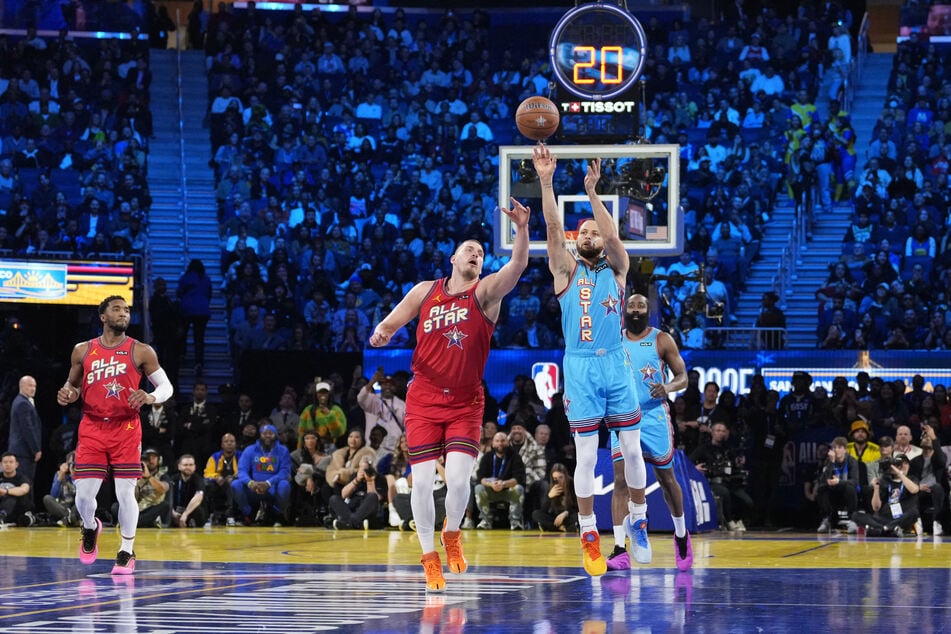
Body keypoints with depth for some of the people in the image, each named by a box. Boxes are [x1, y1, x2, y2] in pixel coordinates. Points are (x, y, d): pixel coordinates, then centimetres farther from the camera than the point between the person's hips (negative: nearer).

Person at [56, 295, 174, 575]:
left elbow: (166, 386, 3)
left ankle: (127, 552, 10)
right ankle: (90, 528, 29)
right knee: (84, 494, -4)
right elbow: (73, 384, 19)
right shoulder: (83, 351, 6)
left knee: (126, 493, -6)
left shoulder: (141, 351, -1)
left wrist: (151, 397, -19)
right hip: (92, 428, 2)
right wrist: (67, 394, -5)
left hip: (126, 428, -2)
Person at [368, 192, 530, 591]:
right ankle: (429, 556, 13)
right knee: (422, 481, -4)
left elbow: (518, 266, -19)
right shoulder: (426, 291, 7)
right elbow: (389, 324, 11)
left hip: (466, 403, -1)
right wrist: (381, 333, -14)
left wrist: (522, 229, -36)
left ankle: (452, 534, 16)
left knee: (458, 478, -14)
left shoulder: (485, 292, -2)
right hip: (424, 400, 2)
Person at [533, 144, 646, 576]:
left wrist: (592, 193, -23)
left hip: (616, 365, 1)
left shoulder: (616, 269, 7)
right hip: (580, 367, -1)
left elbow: (614, 238, -13)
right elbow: (553, 227, -8)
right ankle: (588, 533, 5)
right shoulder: (566, 270, 5)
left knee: (632, 449, 5)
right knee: (586, 456, -2)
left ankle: (638, 519, 21)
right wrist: (546, 181, -19)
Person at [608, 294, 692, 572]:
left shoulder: (662, 340, -1)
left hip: (655, 416, -1)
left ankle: (681, 534, 35)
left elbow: (682, 376, -1)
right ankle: (620, 550, -16)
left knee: (666, 479, 10)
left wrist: (669, 387, -23)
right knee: (621, 480, -12)